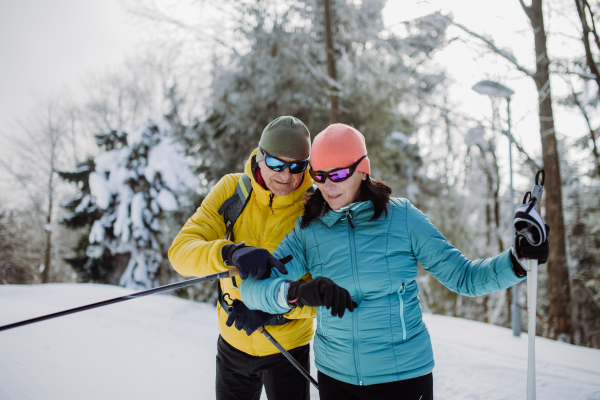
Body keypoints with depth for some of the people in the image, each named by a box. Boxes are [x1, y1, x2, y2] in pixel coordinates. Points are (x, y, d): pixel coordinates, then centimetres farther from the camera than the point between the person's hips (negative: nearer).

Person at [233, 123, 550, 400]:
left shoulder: (401, 217, -8)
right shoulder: (306, 229, -5)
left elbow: (463, 277, -5)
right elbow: (253, 287, -13)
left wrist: (517, 259, -21)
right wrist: (297, 292, -33)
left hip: (403, 374, -1)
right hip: (334, 375, 2)